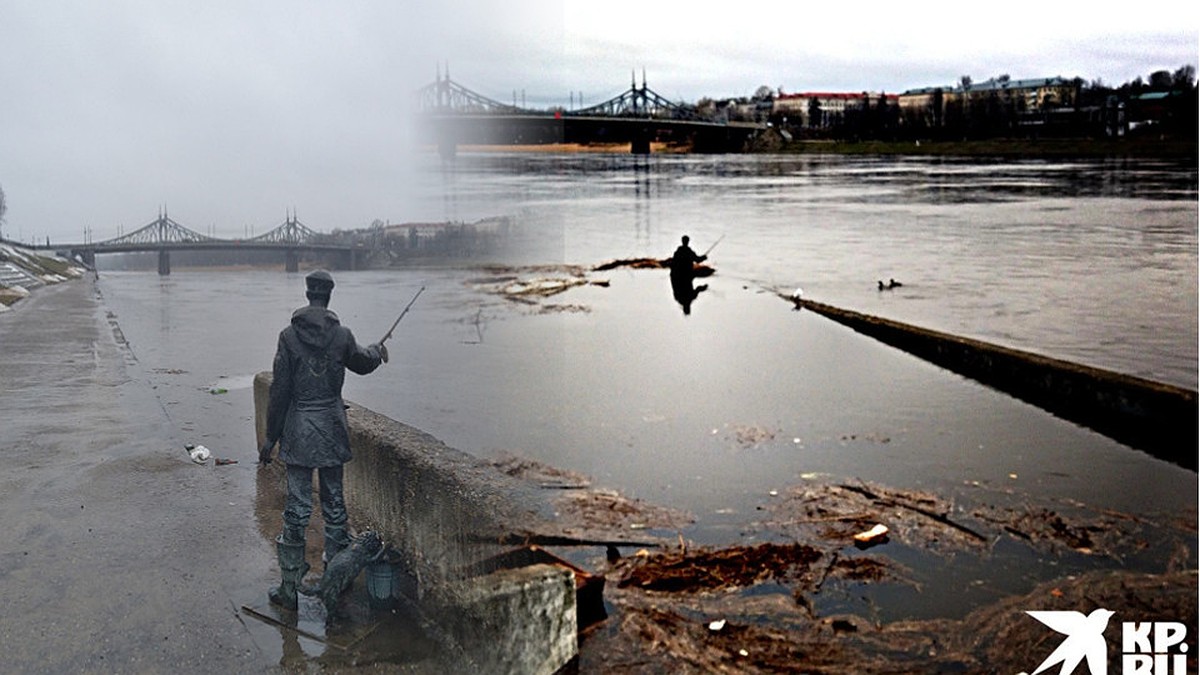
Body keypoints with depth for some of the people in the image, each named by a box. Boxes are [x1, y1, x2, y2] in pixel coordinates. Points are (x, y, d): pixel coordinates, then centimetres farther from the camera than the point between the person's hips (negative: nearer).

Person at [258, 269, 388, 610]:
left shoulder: (289, 336, -8)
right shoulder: (341, 335, -3)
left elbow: (280, 390, -7)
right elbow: (362, 363, 18)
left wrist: (271, 436, 1)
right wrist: (377, 351, 42)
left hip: (298, 431, -2)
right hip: (332, 429, 2)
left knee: (297, 508, 2)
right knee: (334, 503, 12)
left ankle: (291, 588, 7)